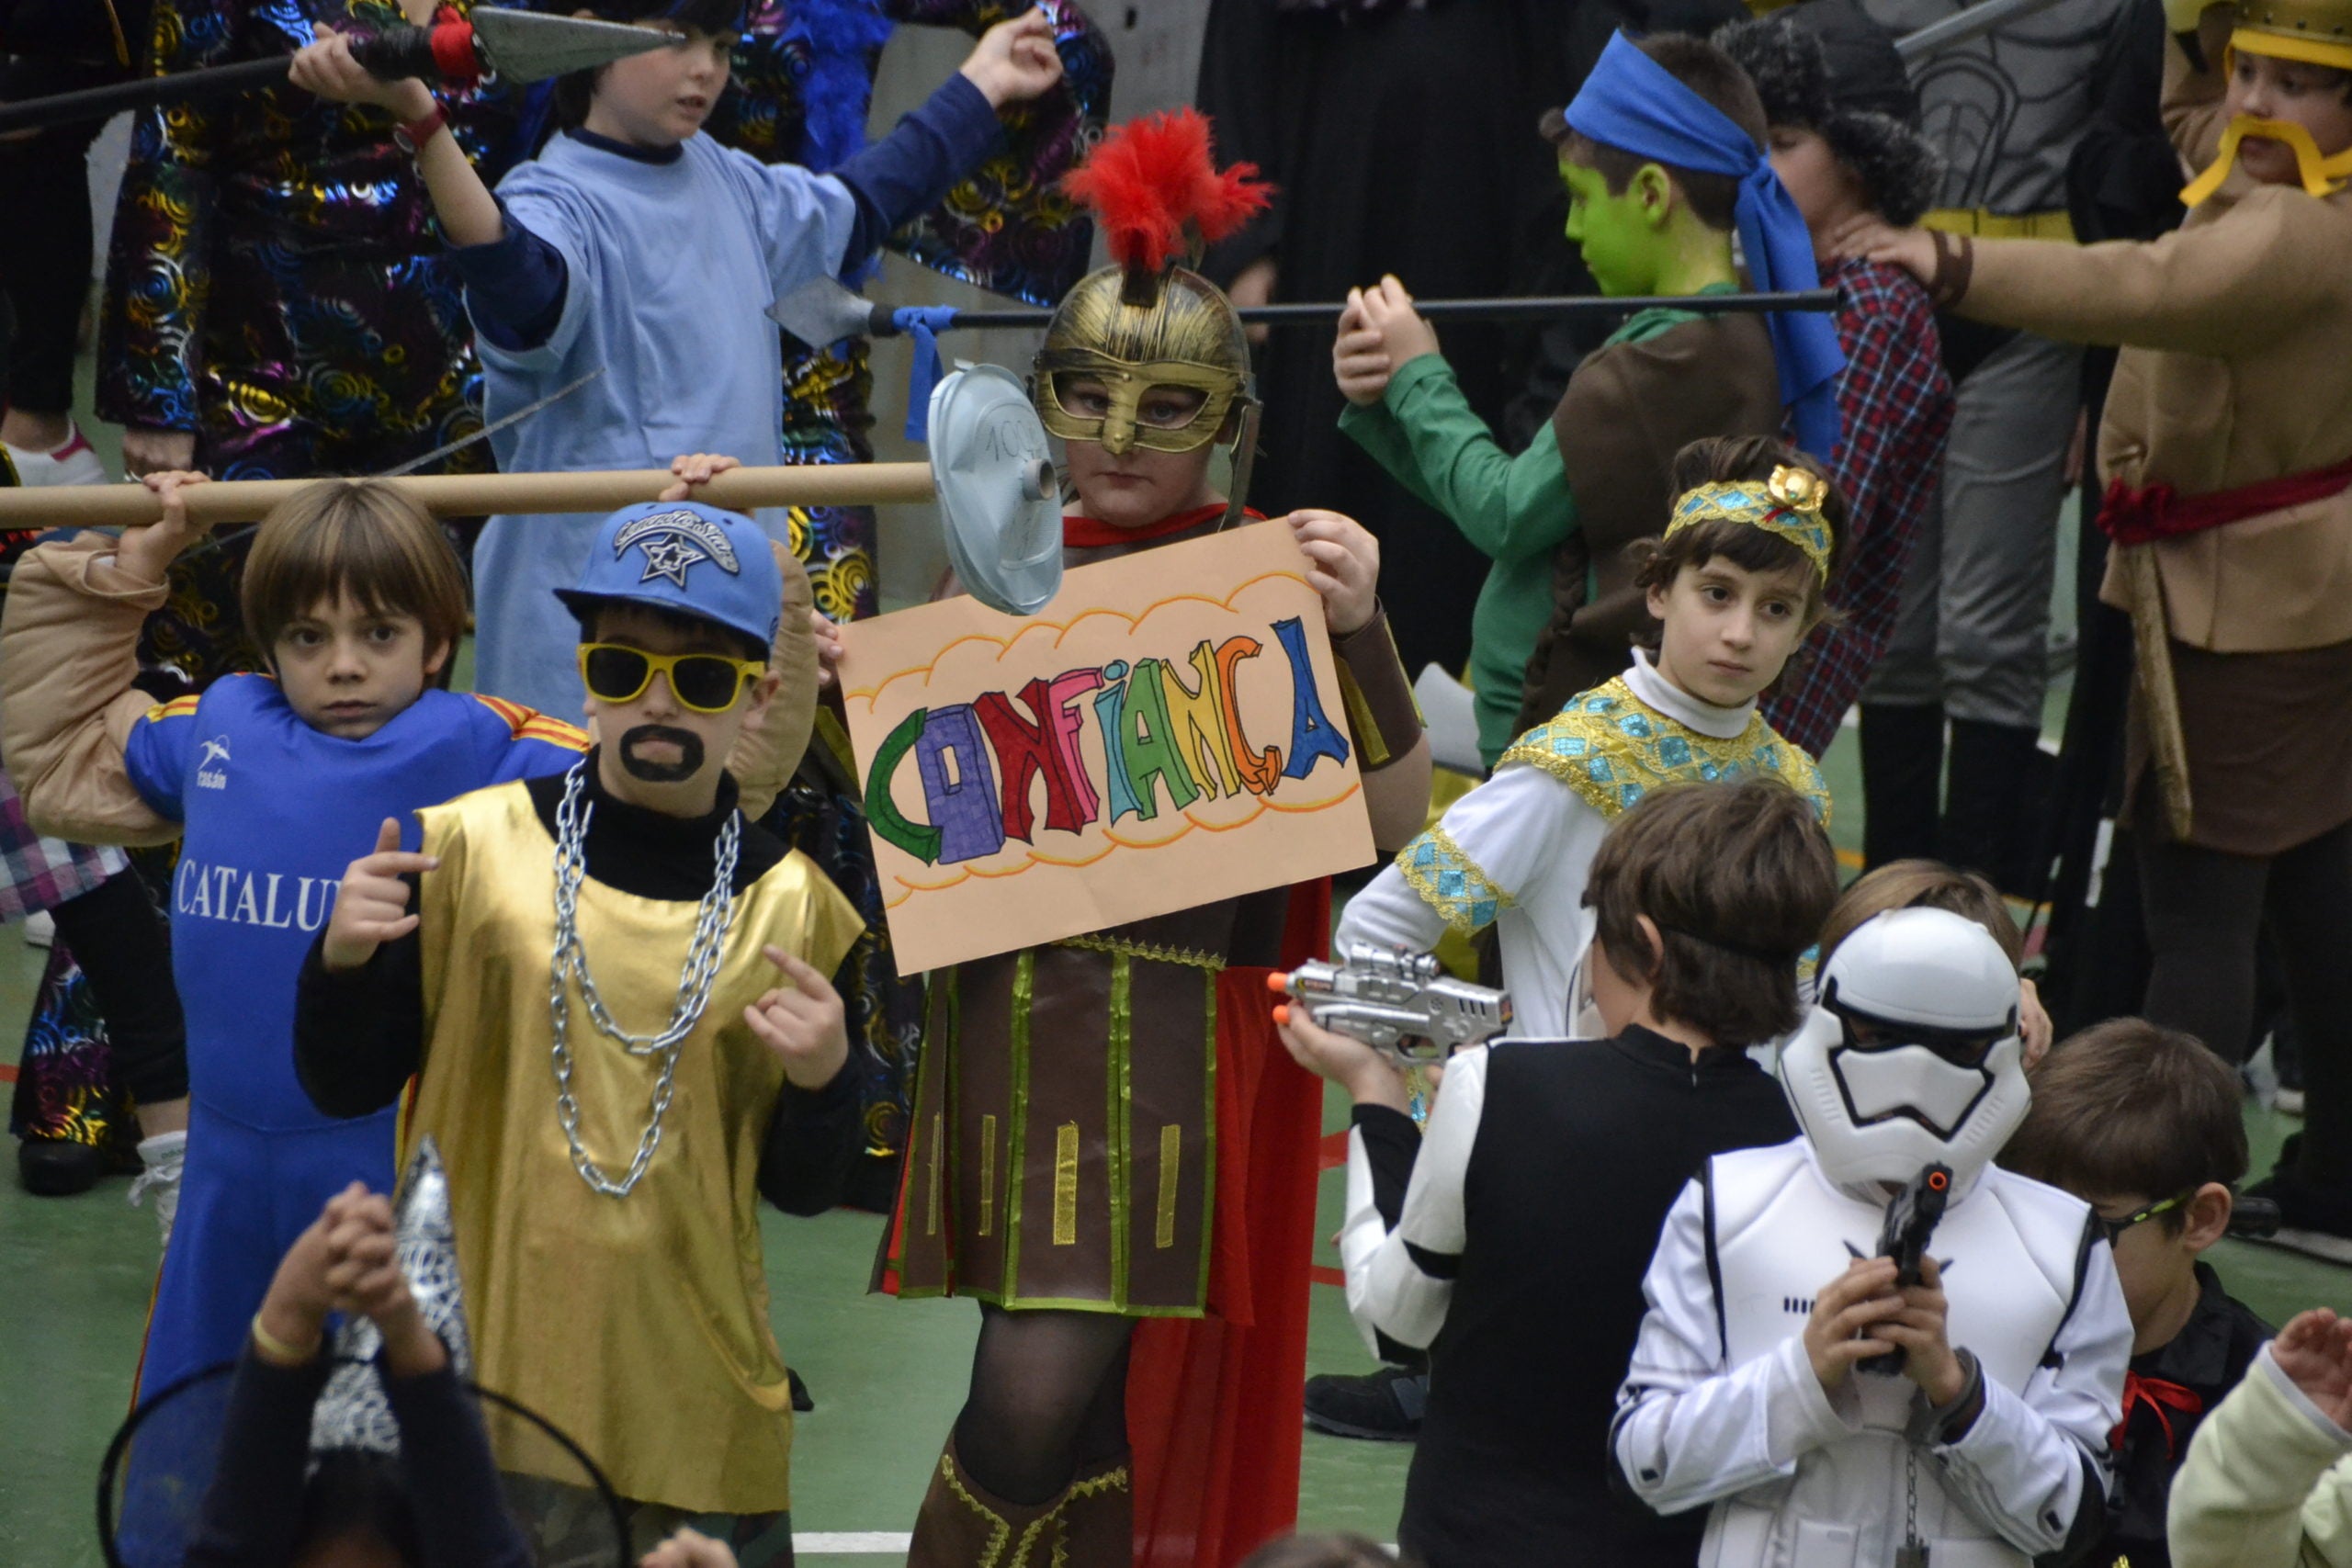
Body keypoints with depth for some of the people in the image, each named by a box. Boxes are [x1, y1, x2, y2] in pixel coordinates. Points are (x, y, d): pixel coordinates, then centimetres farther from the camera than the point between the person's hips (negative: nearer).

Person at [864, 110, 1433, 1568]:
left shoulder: (1274, 574, -1)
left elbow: (1396, 820, -5)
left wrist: (1361, 634, -18)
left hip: (1170, 1030, -4)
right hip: (1004, 1006, 4)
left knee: (1044, 1398, -11)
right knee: (1070, 1414, 8)